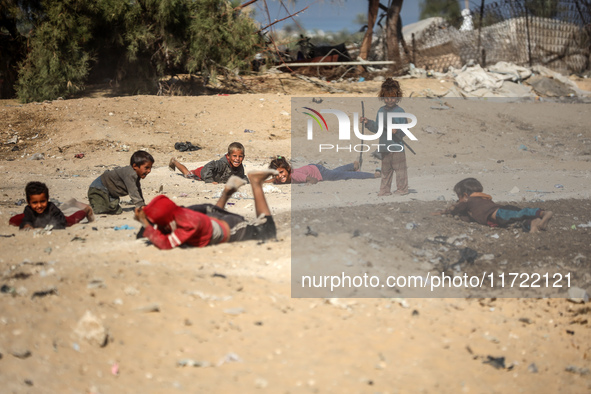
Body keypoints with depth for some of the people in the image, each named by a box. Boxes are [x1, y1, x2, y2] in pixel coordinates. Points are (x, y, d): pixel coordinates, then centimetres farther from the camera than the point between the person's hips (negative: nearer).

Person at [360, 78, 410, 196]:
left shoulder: (400, 111, -6)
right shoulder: (381, 111, 8)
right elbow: (376, 129, 15)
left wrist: (397, 130, -25)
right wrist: (368, 122, 4)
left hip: (397, 147, -5)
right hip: (384, 147, 5)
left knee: (400, 171, -2)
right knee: (385, 171, 14)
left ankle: (402, 190, 7)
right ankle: (384, 191, 23)